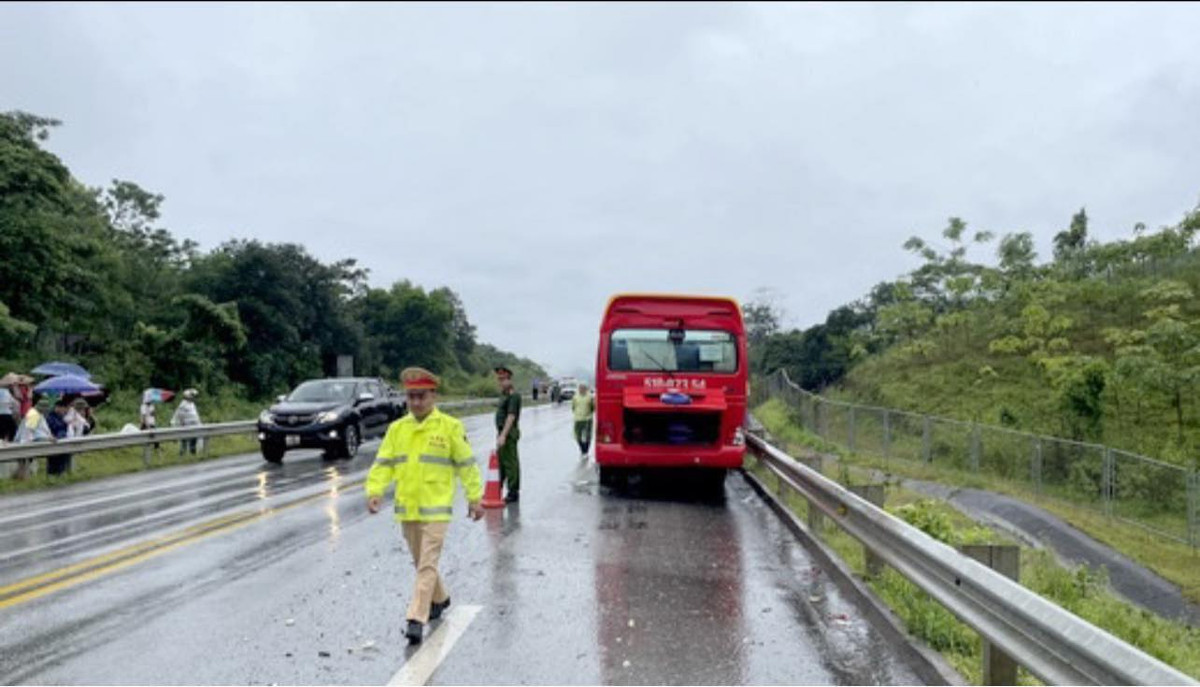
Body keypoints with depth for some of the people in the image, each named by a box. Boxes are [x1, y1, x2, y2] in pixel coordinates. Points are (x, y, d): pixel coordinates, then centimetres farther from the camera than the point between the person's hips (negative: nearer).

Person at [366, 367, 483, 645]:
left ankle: (417, 619, -8)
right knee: (420, 563, 19)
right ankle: (440, 598, 41)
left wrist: (474, 497, -1)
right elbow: (383, 463, 4)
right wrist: (375, 491, -11)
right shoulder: (397, 428, 6)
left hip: (436, 509, -5)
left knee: (427, 565, -9)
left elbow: (466, 464, -1)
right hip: (406, 508, 5)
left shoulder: (450, 427, -5)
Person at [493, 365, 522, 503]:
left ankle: (513, 493, 2)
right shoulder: (504, 395, 15)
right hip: (502, 432, 10)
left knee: (510, 463, -5)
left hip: (509, 434, -10)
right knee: (500, 462, 16)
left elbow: (511, 417, -23)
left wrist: (503, 435, -28)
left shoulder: (513, 396, -15)